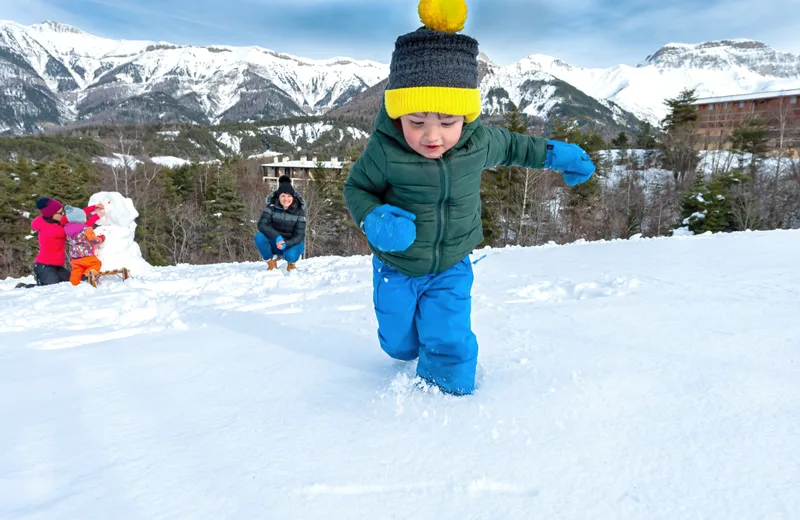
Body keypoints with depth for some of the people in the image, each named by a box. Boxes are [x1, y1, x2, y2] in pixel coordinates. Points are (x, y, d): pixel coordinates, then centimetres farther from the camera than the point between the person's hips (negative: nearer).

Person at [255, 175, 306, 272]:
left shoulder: (299, 211, -13)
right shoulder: (271, 207, -12)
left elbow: (299, 235, -16)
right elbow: (261, 225, -22)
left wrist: (286, 244, -35)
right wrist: (277, 237, -38)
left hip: (293, 243, -2)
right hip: (275, 242, 2)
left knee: (290, 256, -36)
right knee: (259, 236, -28)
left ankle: (292, 262, 5)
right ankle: (271, 262, -3)